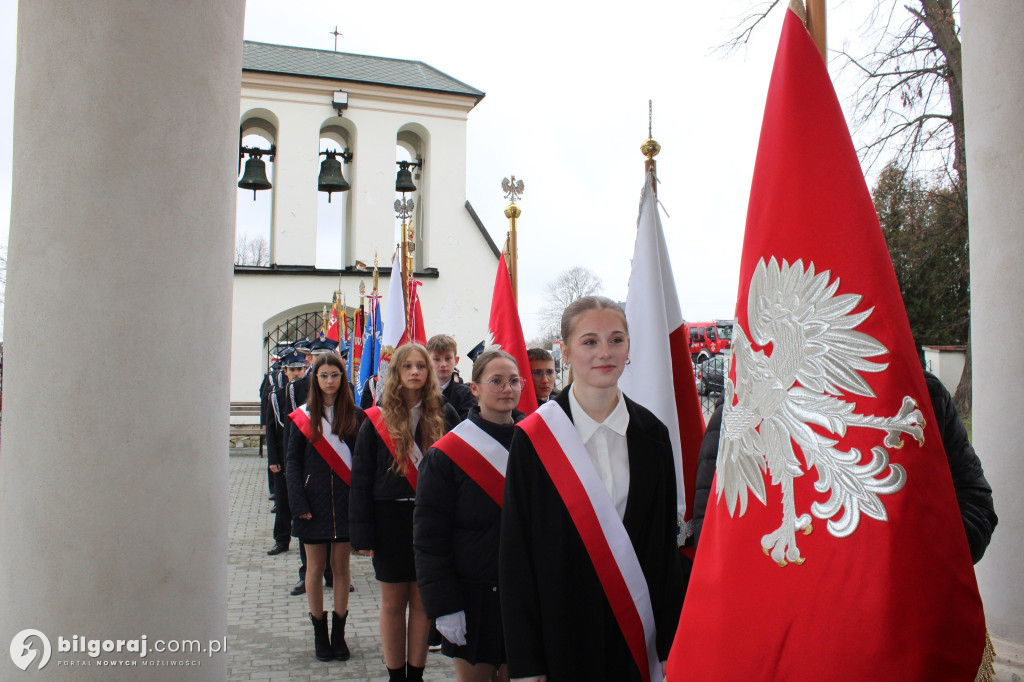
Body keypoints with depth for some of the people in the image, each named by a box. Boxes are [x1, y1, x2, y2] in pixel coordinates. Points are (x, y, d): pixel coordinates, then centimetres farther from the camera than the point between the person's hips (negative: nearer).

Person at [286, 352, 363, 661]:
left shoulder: (355, 416, 1)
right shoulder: (303, 417, 1)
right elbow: (293, 462, 0)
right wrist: (299, 503, -10)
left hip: (345, 503, 0)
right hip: (314, 504, 0)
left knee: (341, 567, 7)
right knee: (315, 568, 8)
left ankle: (338, 632, 19)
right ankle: (319, 632, 20)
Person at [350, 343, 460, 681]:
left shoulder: (444, 415, 1)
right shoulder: (378, 420, -1)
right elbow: (361, 479, -1)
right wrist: (363, 532, -6)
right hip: (390, 519, 0)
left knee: (423, 601, 7)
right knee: (393, 602, 10)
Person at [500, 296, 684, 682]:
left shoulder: (651, 436, -1)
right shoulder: (534, 438, -10)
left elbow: (665, 543, 3)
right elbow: (515, 553, -8)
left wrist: (669, 643, 0)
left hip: (635, 630, 3)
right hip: (561, 630, -2)